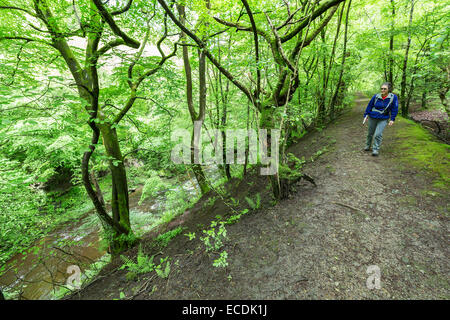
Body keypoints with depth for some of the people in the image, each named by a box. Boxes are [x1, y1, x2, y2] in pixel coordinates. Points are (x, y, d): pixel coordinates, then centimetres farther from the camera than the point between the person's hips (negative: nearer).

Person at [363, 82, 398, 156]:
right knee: (370, 133, 14)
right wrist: (366, 115, 3)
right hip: (372, 117, 2)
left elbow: (394, 109, -1)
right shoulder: (376, 96, -6)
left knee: (378, 134, -13)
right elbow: (369, 106, 5)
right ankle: (368, 146, 33)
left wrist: (392, 119, -5)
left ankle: (376, 149, -3)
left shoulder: (393, 97, -7)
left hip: (383, 119, -2)